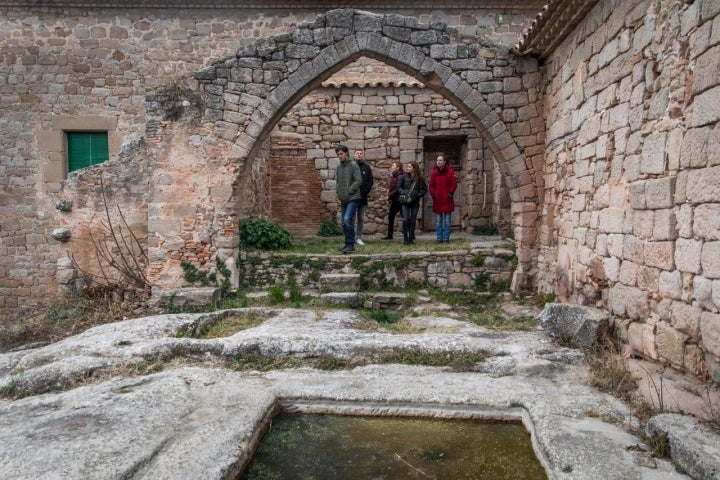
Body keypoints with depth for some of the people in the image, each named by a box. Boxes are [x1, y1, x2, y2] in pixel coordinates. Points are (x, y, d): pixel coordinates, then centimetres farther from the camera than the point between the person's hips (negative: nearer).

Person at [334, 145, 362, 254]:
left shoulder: (353, 165, -6)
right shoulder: (338, 167, 14)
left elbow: (358, 181, -13)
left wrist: (349, 191, -15)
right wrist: (337, 191, 5)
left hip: (353, 198, -7)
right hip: (343, 199, 7)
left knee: (347, 219, -18)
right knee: (344, 222, 9)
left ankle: (351, 245, -12)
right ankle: (348, 244, 18)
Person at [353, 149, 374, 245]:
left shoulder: (367, 167, 9)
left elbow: (370, 181, 6)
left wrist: (365, 191, -6)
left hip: (363, 197, 3)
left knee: (361, 219, 7)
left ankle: (359, 237, 13)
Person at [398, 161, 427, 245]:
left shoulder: (420, 179, -1)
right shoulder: (404, 177, 0)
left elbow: (425, 189, 5)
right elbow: (399, 187, 6)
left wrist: (418, 195, -9)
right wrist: (403, 193, -11)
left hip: (415, 202, 0)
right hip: (405, 201, 0)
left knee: (413, 221, 4)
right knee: (405, 220, -8)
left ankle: (411, 239, 13)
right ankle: (405, 238, 5)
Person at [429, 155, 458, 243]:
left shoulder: (450, 171, -3)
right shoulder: (434, 172, 8)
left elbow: (454, 184, -3)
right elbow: (431, 185, 11)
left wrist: (450, 193, -12)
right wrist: (432, 193, -4)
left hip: (447, 200, -3)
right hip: (437, 200, 3)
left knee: (447, 221, 2)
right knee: (438, 221, 5)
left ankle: (446, 238, 7)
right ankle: (439, 238, 10)